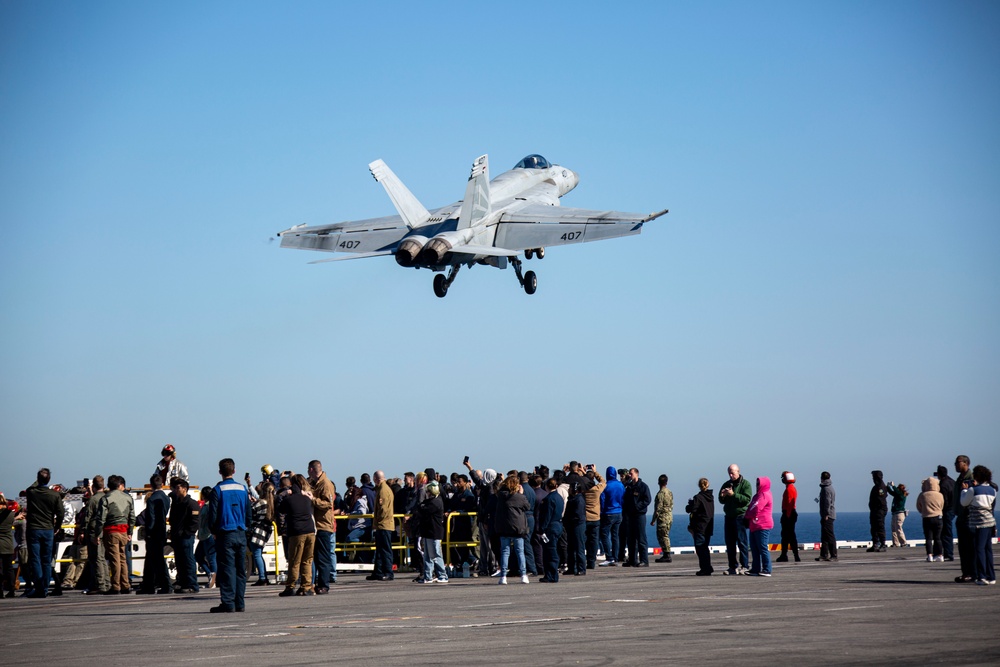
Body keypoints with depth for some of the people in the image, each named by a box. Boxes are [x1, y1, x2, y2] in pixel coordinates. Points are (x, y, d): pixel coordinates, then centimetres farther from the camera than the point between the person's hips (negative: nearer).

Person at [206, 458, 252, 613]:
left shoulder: (218, 490, -8)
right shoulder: (243, 489, 5)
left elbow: (213, 514, -6)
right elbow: (249, 514, 10)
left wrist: (214, 531, 7)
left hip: (225, 534, -4)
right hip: (241, 534, 4)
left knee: (227, 569, -4)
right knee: (241, 569, 8)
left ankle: (228, 603, -7)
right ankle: (240, 603, 9)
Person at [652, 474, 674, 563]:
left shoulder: (660, 493, -15)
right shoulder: (670, 492, 12)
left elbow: (658, 508, -17)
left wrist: (653, 520, -12)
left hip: (663, 518, -9)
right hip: (669, 516, 9)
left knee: (663, 536, -5)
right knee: (664, 536, 14)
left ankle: (667, 556, -6)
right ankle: (666, 555, 15)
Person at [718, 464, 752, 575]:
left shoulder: (745, 484, -2)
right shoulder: (727, 484, 16)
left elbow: (747, 499, -15)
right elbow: (721, 501, 18)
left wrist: (733, 494, -20)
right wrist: (722, 496, -5)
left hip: (741, 517, -6)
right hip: (729, 517, 6)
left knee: (742, 542, -7)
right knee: (730, 543, 6)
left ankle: (744, 566, -5)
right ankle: (733, 567, 11)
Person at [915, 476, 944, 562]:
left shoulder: (922, 495, -6)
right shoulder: (940, 495, -3)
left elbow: (919, 508, 7)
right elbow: (942, 507, 10)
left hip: (927, 519, -2)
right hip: (938, 518, 2)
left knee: (928, 538, 0)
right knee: (937, 538, 10)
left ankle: (929, 555, -11)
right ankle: (939, 555, 12)